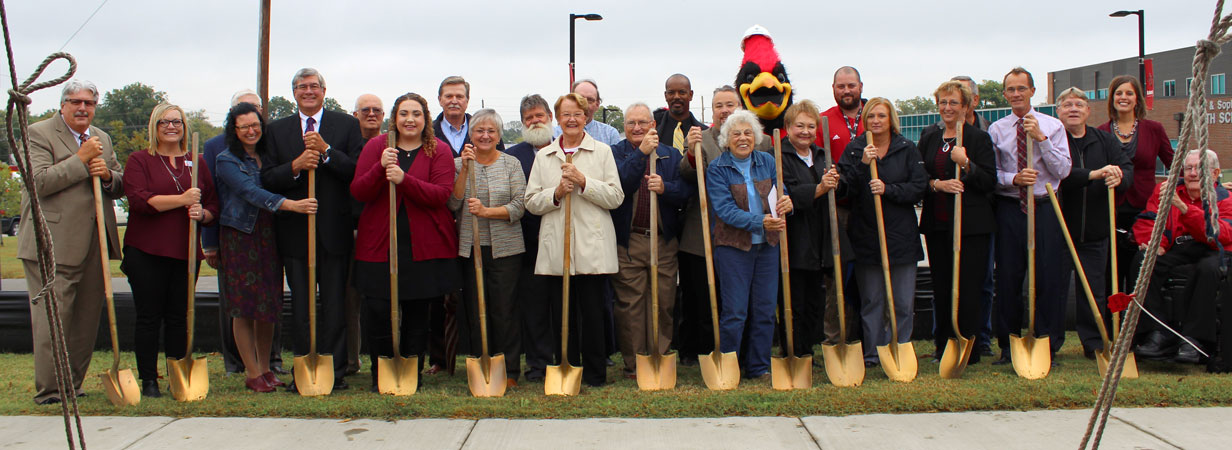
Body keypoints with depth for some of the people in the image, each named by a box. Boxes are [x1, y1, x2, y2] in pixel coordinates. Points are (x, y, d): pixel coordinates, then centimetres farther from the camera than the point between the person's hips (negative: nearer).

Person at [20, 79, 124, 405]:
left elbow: (120, 187, 19)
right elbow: (39, 181, -14)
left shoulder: (102, 139, 18)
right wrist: (81, 160, -14)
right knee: (51, 317, -5)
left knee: (87, 318, 9)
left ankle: (72, 386, 19)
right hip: (53, 244, -6)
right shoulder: (40, 134, -2)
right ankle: (48, 391, 3)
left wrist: (107, 174, -3)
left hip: (94, 245, 6)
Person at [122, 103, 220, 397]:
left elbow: (214, 206, 14)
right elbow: (139, 200, -10)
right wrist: (182, 200, -16)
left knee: (179, 317, 6)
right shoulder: (139, 161, 5)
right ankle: (148, 381, 7)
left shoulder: (196, 164, 15)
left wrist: (202, 213, -9)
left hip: (185, 252, 3)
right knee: (149, 317, 0)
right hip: (147, 251, -3)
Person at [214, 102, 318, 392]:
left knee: (268, 305, 7)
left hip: (269, 236, 5)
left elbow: (280, 185, 12)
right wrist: (291, 205, -30)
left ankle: (265, 369, 17)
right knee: (244, 306, -2)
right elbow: (251, 192, -19)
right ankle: (253, 373, 5)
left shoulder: (268, 156, 12)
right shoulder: (226, 161, -4)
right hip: (240, 236, -5)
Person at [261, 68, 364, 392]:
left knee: (334, 304, 3)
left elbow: (358, 171, -6)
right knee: (301, 306, 7)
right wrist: (295, 167, -15)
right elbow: (267, 180, 2)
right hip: (295, 230, 2)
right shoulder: (277, 130, 11)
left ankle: (335, 372, 8)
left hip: (333, 228, -2)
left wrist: (325, 150, -16)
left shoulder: (347, 125, 5)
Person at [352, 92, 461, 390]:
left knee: (417, 314, 6)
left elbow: (441, 194, -10)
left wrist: (404, 179, -23)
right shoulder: (376, 146, 7)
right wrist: (380, 169, -18)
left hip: (425, 246, 0)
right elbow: (358, 192, 0)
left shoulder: (439, 150, 4)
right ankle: (380, 376, 12)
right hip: (380, 244, 1)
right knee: (377, 313, -5)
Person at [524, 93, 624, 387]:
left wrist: (583, 182, -11)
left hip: (592, 248, -2)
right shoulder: (543, 156, 14)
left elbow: (616, 197, 0)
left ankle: (595, 375, 8)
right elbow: (531, 202, 8)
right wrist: (556, 193, -9)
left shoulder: (602, 151, 8)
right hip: (556, 249, 2)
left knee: (592, 313, -2)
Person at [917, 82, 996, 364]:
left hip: (971, 225, -4)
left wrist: (966, 164, -21)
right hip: (937, 224, 4)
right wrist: (938, 184, -10)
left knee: (968, 288, -4)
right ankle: (943, 347, 17)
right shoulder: (929, 139, 13)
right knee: (941, 287, 8)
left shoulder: (979, 138, -1)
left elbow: (990, 182, -6)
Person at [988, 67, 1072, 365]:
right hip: (1009, 209, 1)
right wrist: (1014, 178, -15)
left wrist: (1041, 137, -12)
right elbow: (991, 174, 4)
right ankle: (1007, 345, 14)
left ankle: (1048, 346, 10)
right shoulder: (996, 130, 7)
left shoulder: (1053, 126, 5)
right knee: (1008, 277, 3)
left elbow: (1063, 170, -4)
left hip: (1045, 208, -1)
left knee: (1048, 277, -1)